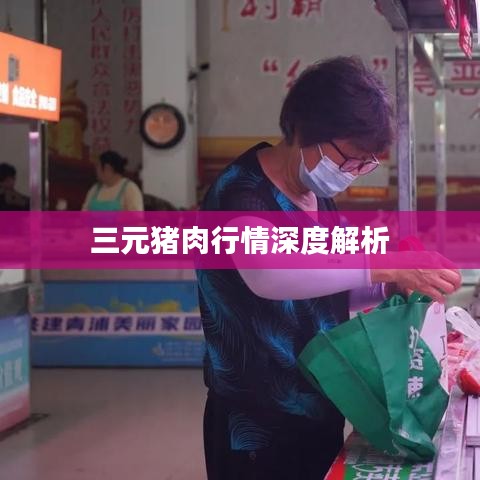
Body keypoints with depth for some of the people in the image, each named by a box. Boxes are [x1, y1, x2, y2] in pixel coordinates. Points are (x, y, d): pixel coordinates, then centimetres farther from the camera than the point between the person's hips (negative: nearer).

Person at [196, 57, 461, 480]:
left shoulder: (317, 196, 7)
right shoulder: (241, 193, -19)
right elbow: (266, 274, -40)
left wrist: (391, 288, -3)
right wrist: (386, 265, -43)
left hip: (318, 414, 8)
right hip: (260, 429, -8)